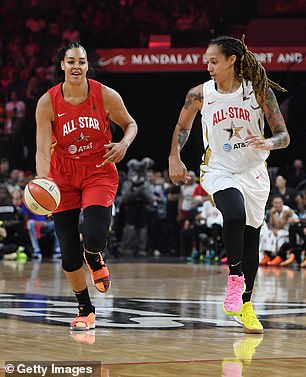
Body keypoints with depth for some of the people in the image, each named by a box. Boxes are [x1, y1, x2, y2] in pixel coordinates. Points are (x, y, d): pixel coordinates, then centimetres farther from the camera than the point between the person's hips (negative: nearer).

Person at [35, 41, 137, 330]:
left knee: (94, 236, -22)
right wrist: (42, 181, -35)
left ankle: (95, 260, 18)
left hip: (99, 172, -1)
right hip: (63, 176, 1)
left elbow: (130, 124, 6)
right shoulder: (47, 103, -12)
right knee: (68, 252, 0)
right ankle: (85, 310, 20)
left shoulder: (106, 96, -11)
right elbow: (42, 149, -18)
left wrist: (123, 144, -15)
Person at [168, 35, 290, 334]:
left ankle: (246, 305, 25)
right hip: (219, 171, -1)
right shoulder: (200, 94, -7)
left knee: (251, 238, 8)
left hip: (253, 172, 1)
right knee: (235, 216, -32)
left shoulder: (259, 90, -10)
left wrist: (268, 143, -30)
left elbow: (284, 136, -9)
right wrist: (174, 158, -1)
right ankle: (234, 276, -13)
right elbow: (182, 126, 12)